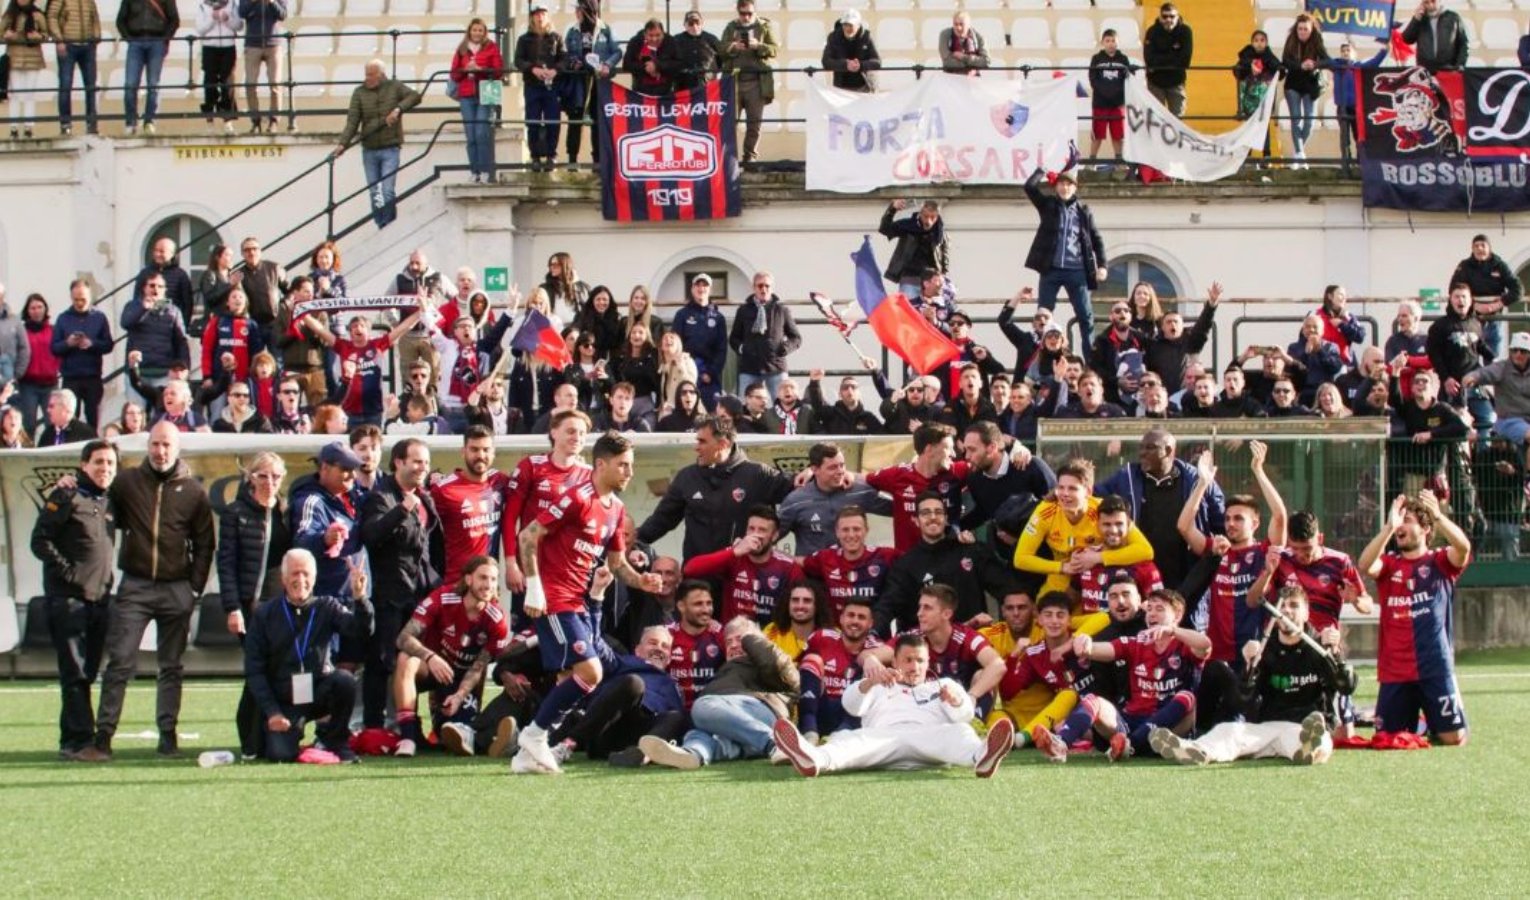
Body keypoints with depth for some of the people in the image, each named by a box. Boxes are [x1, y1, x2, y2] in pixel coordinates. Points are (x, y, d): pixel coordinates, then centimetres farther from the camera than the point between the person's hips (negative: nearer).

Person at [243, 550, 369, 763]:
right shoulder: (265, 616, 0)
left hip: (319, 693, 1)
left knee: (345, 680, -31)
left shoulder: (327, 607, 3)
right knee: (280, 754, -22)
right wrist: (272, 712, -11)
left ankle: (334, 739, -6)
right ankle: (293, 731, 17)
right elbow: (254, 671, -2)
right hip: (285, 702, 0)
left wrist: (360, 599, -34)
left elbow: (357, 628, -15)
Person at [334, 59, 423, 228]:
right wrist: (343, 143, -19)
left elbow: (415, 96, -6)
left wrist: (398, 109, -21)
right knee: (374, 193, 7)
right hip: (369, 150, 2)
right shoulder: (359, 93, 2)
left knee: (387, 191, -11)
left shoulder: (395, 87, 2)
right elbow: (352, 121, -6)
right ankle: (378, 225, 17)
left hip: (390, 149, -2)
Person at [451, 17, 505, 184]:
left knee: (482, 134, -13)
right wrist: (465, 70, -8)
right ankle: (475, 172, 2)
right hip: (466, 97, 3)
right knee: (471, 136, -1)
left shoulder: (491, 48, 7)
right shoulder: (462, 50, 14)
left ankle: (486, 171, -11)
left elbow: (499, 71, 1)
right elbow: (455, 74, 11)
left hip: (485, 95, -3)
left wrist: (481, 69, -12)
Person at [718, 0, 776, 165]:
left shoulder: (764, 26, 8)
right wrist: (733, 47, -16)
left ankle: (750, 155, 8)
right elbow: (721, 50, 4)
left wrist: (758, 46, -17)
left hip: (756, 81, -1)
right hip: (734, 80, 1)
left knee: (754, 121, 1)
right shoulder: (731, 27, 11)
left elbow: (775, 49, 0)